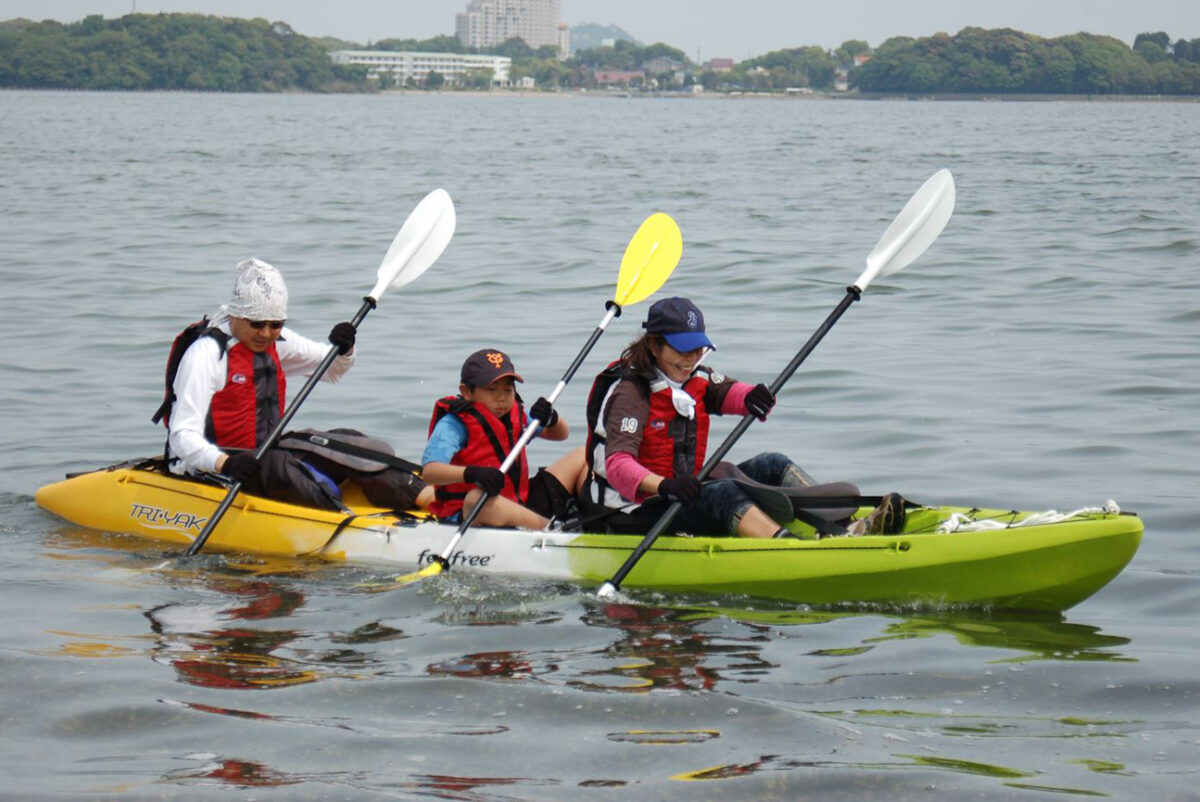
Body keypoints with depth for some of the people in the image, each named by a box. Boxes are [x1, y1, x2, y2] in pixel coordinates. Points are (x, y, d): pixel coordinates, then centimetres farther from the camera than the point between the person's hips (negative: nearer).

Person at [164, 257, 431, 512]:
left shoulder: (276, 341, 8)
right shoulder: (206, 354, -16)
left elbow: (332, 368, 22)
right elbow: (183, 436, -23)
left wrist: (344, 351, -3)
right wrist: (225, 464, -41)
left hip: (265, 450, 7)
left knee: (346, 444, -11)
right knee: (276, 467, -36)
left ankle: (417, 494, -27)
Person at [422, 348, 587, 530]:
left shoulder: (515, 414, 11)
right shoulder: (453, 424, -11)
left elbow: (561, 434, 22)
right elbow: (429, 471, -26)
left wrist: (552, 418, -4)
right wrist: (470, 473, -45)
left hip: (520, 505, 8)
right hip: (470, 515, -8)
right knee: (478, 498, -46)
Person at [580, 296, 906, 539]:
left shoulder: (695, 379, 10)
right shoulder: (630, 394, -17)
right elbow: (617, 465, -29)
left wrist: (751, 398, -29)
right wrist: (662, 486, -47)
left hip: (681, 499, 9)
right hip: (634, 515, -9)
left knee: (771, 466, -3)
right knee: (724, 493, -32)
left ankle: (840, 529, -24)